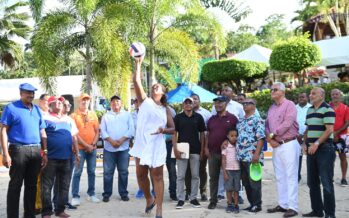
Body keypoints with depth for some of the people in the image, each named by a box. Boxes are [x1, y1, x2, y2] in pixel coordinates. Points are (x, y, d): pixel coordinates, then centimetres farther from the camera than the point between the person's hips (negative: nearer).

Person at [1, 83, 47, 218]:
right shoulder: (11, 108, 0)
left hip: (35, 151, 5)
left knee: (31, 185, 11)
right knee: (15, 185, -1)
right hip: (18, 150, -5)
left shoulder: (37, 109, 14)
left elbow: (42, 132, 16)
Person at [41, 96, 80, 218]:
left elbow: (74, 137, 18)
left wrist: (77, 153, 13)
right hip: (50, 158, -5)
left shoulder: (69, 120, 15)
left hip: (66, 158, 5)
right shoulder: (46, 119, -2)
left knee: (64, 186, 10)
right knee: (47, 186, -1)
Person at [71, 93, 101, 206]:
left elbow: (97, 131, 10)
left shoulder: (93, 115, 11)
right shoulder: (74, 115, -2)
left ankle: (91, 194, 19)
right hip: (80, 148, -4)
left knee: (91, 171, 9)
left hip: (92, 148, 4)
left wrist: (93, 144, -5)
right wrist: (86, 145, -12)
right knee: (77, 172, -5)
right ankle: (75, 196, -1)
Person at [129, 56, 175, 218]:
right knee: (140, 174, 6)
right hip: (142, 144, 1)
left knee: (157, 176, -1)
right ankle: (149, 199, 31)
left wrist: (164, 130, -12)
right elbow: (136, 81, -4)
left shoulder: (165, 110, 11)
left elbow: (173, 129, 9)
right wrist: (138, 63, -7)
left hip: (157, 145, 0)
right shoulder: (144, 101, 8)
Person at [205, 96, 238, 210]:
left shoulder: (232, 118, -1)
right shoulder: (212, 119, 13)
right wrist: (206, 147, 6)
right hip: (212, 152, 4)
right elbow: (208, 134, 16)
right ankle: (213, 200, 15)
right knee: (213, 177, 7)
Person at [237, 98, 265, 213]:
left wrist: (256, 154, -21)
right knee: (246, 182, 12)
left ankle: (257, 205, 9)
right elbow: (236, 136, 24)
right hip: (242, 157, 8)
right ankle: (251, 203, 22)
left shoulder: (257, 120, -7)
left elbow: (261, 138, -14)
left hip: (252, 157, -8)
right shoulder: (241, 121, 17)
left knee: (254, 182, -1)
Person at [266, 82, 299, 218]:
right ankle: (282, 204, 20)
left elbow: (287, 124, -17)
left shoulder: (289, 105, -7)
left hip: (288, 144, -8)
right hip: (276, 146, 8)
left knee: (291, 176, -5)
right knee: (279, 177, 12)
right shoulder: (271, 108, 16)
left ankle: (292, 207, -3)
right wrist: (269, 139, -5)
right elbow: (267, 125, 14)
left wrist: (272, 134, -9)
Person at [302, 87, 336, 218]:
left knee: (326, 183, -4)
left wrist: (316, 144, -21)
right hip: (311, 150, 8)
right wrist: (305, 143, 6)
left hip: (325, 149, -8)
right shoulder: (309, 110, 15)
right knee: (312, 182, 11)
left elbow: (329, 130, -17)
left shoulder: (327, 109, -9)